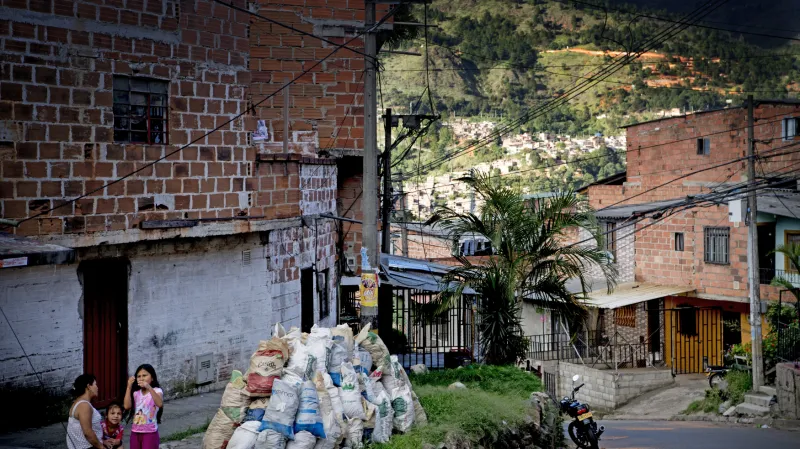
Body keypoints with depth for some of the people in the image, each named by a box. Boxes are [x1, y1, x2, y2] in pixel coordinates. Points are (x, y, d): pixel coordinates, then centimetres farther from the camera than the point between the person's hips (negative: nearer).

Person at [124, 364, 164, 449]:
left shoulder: (156, 391, -9)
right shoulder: (136, 393, 5)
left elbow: (160, 404, -30)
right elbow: (127, 406, -11)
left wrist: (149, 388, -39)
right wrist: (129, 387, -14)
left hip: (150, 432, -5)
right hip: (136, 432, 5)